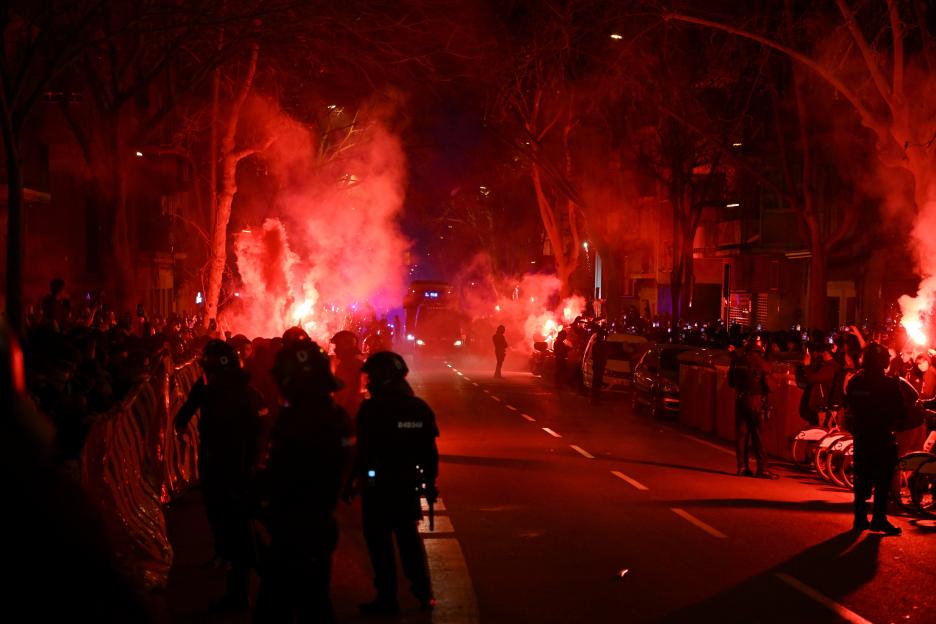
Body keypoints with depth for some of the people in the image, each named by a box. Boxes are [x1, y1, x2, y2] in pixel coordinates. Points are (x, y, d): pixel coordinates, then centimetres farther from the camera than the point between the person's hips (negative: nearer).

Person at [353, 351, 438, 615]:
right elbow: (430, 451, 5)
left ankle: (387, 598, 8)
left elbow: (364, 450, -15)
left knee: (379, 540, 5)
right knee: (409, 536, 17)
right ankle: (424, 593, 17)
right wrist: (430, 481, 13)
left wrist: (353, 479, -8)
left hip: (378, 484, -5)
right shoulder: (419, 407, 3)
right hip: (408, 482, 5)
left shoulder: (371, 408, -14)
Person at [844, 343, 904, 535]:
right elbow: (900, 412, -10)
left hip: (861, 438, 5)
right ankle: (879, 519, 0)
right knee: (883, 481, 1)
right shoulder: (890, 383, -14)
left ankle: (860, 518, 12)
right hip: (883, 439, -5)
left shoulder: (854, 382, 1)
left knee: (862, 478, 11)